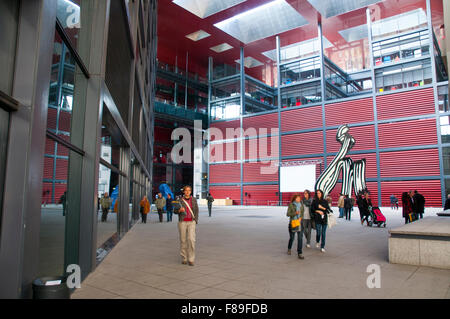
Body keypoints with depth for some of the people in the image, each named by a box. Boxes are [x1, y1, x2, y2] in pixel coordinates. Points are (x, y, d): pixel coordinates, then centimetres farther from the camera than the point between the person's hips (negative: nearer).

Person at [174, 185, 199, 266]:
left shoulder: (193, 199, 4)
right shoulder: (180, 200, 0)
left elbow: (196, 210, 9)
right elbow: (175, 211, 3)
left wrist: (195, 221, 0)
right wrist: (180, 210, -20)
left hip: (191, 222, 0)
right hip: (182, 222, 0)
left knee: (191, 239, -13)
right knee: (183, 240, 5)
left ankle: (191, 259, -5)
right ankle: (184, 258, 20)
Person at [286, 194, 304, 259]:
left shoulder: (301, 205, 7)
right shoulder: (291, 205, -5)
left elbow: (302, 214, 13)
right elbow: (288, 214, -7)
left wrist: (300, 218, -8)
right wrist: (295, 213, -21)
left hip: (300, 223, 3)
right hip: (292, 223, -2)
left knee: (300, 238, -4)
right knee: (292, 238, 8)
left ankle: (299, 253, 2)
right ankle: (289, 249, 37)